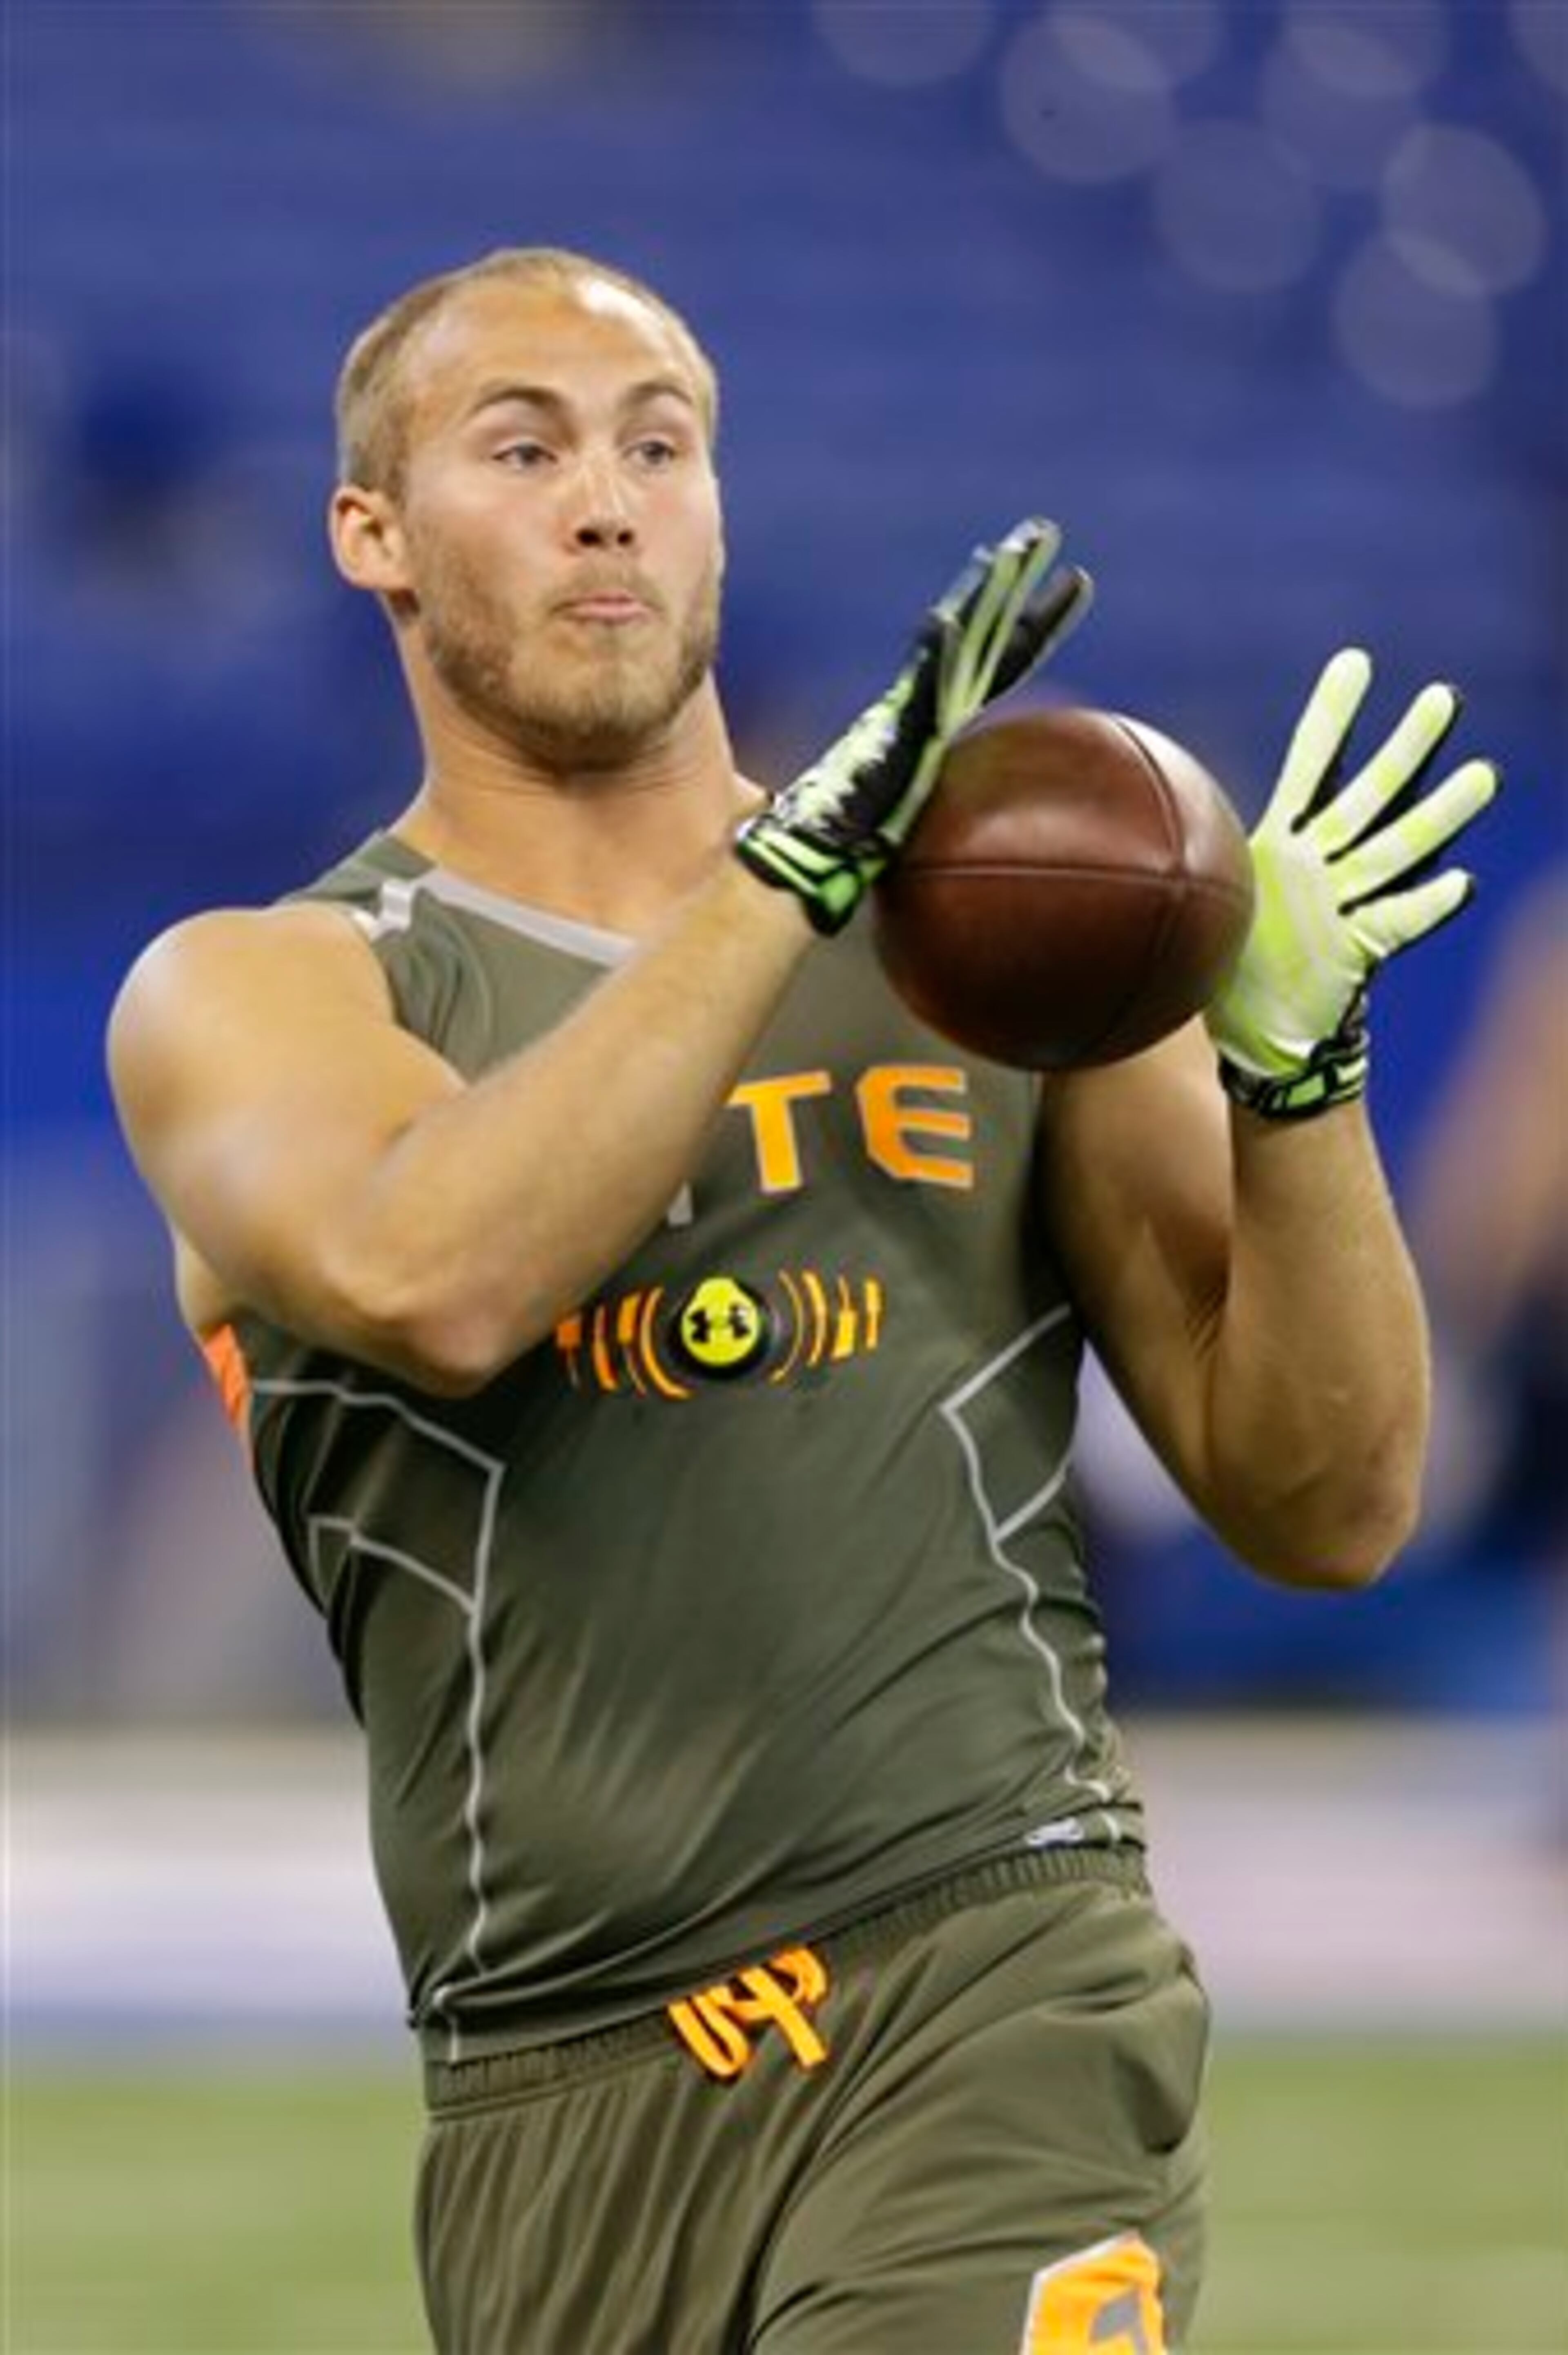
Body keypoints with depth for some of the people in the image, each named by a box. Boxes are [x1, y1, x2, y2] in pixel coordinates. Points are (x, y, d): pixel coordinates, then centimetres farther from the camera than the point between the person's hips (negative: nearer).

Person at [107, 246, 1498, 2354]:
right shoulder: (250, 996, 6)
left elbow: (1327, 1512, 10)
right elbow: (431, 1284, -18)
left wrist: (1294, 1062, -5)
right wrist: (800, 860, -17)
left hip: (998, 1993, -1)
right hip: (568, 2087, 1)